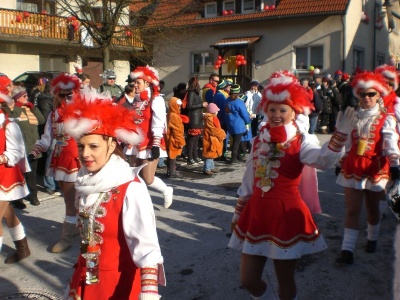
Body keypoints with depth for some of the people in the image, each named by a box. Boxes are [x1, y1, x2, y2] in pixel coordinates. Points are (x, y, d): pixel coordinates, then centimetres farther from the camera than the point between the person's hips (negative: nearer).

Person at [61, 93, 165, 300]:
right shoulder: (85, 183, -3)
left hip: (120, 283, -5)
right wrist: (79, 276, 18)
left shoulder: (131, 188, -22)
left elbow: (146, 246, -27)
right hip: (86, 281, 6)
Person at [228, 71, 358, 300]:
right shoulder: (259, 140, 6)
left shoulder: (302, 142, -9)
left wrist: (341, 135, -47)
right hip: (257, 214, 5)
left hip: (286, 216, -5)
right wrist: (238, 213, 19)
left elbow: (325, 160, -31)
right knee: (248, 280, 12)